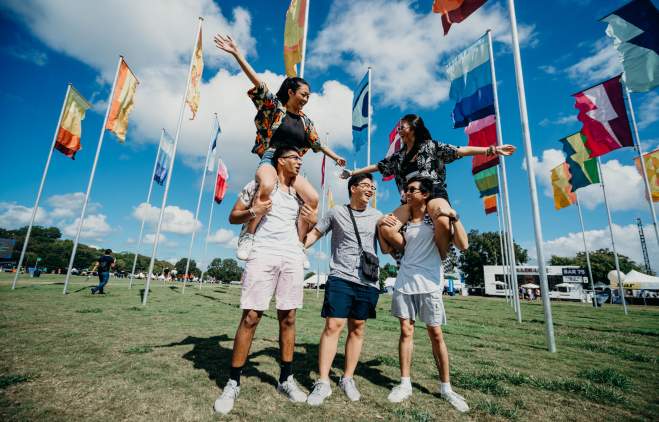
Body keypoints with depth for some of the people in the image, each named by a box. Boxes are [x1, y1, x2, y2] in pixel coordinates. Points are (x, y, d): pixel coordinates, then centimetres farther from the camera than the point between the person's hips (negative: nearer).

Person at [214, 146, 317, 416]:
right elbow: (234, 217, 6)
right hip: (263, 253, -4)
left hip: (292, 256, 4)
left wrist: (313, 221, 4)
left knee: (288, 318, 6)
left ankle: (286, 379, 19)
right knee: (251, 317, -6)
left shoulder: (298, 193, 21)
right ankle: (233, 383, 9)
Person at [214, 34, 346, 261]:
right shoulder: (273, 106, 6)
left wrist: (336, 157, 31)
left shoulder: (306, 121, 19)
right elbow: (258, 84, -5)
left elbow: (317, 143, 28)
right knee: (267, 186, -39)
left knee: (313, 198, -18)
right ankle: (248, 236, -25)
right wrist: (237, 54, -14)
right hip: (270, 159, -5)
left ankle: (299, 244, -7)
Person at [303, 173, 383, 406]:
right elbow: (314, 234, 8)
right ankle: (323, 382, 6)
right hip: (340, 277, -2)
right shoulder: (336, 213, 6)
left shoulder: (377, 216, 12)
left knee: (357, 328, 9)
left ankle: (348, 379, 23)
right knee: (333, 326, -6)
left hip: (368, 281, 3)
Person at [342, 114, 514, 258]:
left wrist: (492, 149, -4)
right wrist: (352, 172, 28)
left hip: (434, 193, -5)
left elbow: (460, 151, 3)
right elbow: (378, 166, 27)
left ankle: (441, 259, -15)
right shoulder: (398, 156, 22)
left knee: (443, 221, -39)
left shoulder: (430, 146, 8)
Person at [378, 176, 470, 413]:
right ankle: (405, 384, 18)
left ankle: (446, 388, 20)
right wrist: (382, 228, -4)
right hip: (404, 282, 3)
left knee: (436, 334, 3)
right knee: (406, 331, 6)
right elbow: (387, 249, 11)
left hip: (429, 283, -3)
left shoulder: (437, 218, -1)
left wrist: (454, 217, -19)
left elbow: (463, 245, -10)